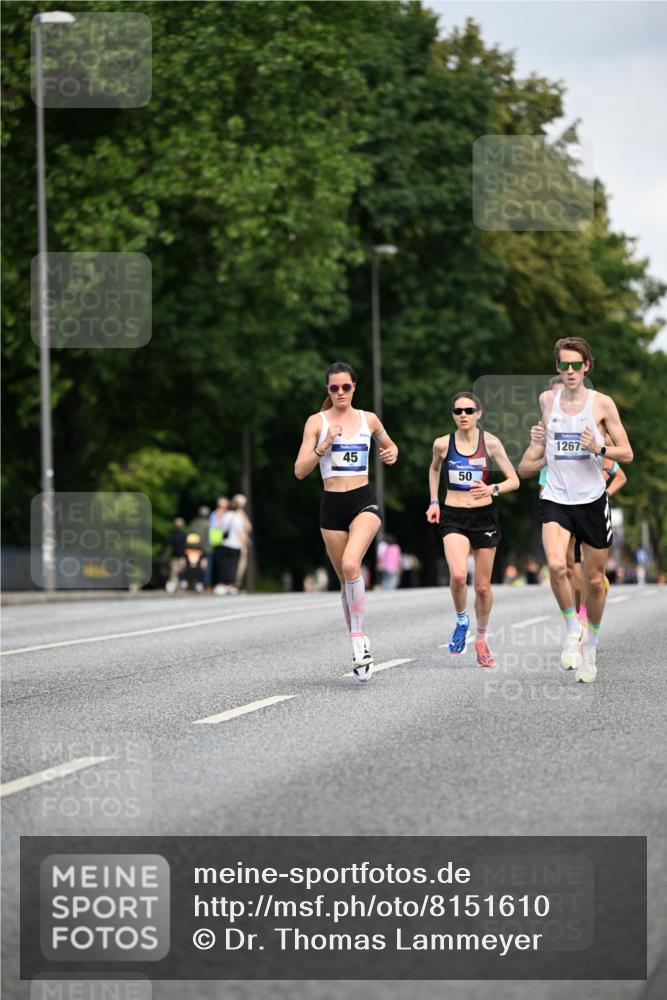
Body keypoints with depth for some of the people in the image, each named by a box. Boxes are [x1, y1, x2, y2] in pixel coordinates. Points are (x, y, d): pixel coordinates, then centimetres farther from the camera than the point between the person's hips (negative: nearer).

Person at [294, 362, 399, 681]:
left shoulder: (368, 419, 6)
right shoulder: (317, 421, 1)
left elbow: (389, 445, 26)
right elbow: (300, 471, -4)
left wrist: (391, 454, 3)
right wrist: (324, 446, -18)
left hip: (364, 502, -1)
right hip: (332, 506, 1)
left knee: (350, 565, -26)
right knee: (345, 580, 7)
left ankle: (358, 638, -18)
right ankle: (359, 643, 21)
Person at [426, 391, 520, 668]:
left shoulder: (490, 442, -5)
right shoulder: (442, 444, -1)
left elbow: (514, 481, -2)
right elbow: (434, 469, 21)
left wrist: (492, 489, -20)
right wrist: (434, 502, 13)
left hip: (484, 516, 1)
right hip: (453, 518, 0)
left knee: (482, 586, 7)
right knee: (458, 575, -24)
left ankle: (481, 637, 30)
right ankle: (461, 621, 4)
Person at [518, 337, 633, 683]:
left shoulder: (602, 403, -1)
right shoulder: (548, 403, 6)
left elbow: (626, 453, 0)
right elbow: (525, 468, 14)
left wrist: (599, 449, -18)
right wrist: (536, 445, -8)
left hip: (592, 499, -1)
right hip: (556, 499, 1)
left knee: (594, 581, 5)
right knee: (556, 566, -23)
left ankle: (590, 644, 26)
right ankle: (572, 629, -2)